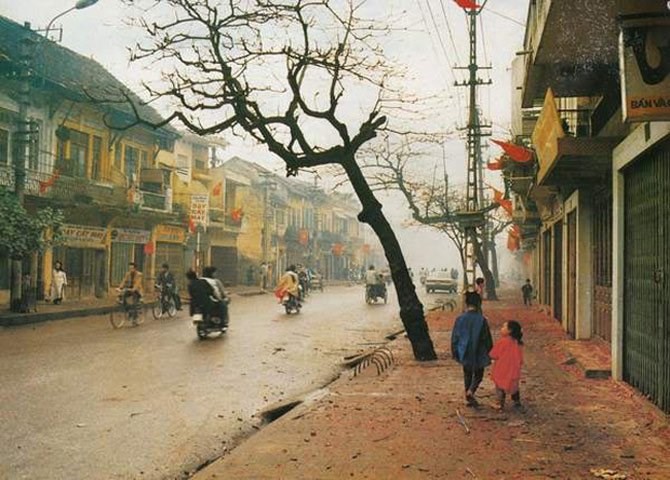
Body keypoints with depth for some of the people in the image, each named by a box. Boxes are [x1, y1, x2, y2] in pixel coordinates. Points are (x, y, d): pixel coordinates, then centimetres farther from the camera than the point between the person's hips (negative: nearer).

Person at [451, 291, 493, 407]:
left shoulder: (460, 319, -10)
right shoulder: (481, 320, -16)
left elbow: (454, 338, -3)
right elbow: (487, 338, -8)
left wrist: (454, 352, 10)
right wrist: (489, 353, 5)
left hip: (465, 353, 2)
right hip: (478, 354, -2)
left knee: (467, 375, 19)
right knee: (478, 374, 16)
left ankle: (469, 398, 24)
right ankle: (471, 391, -8)